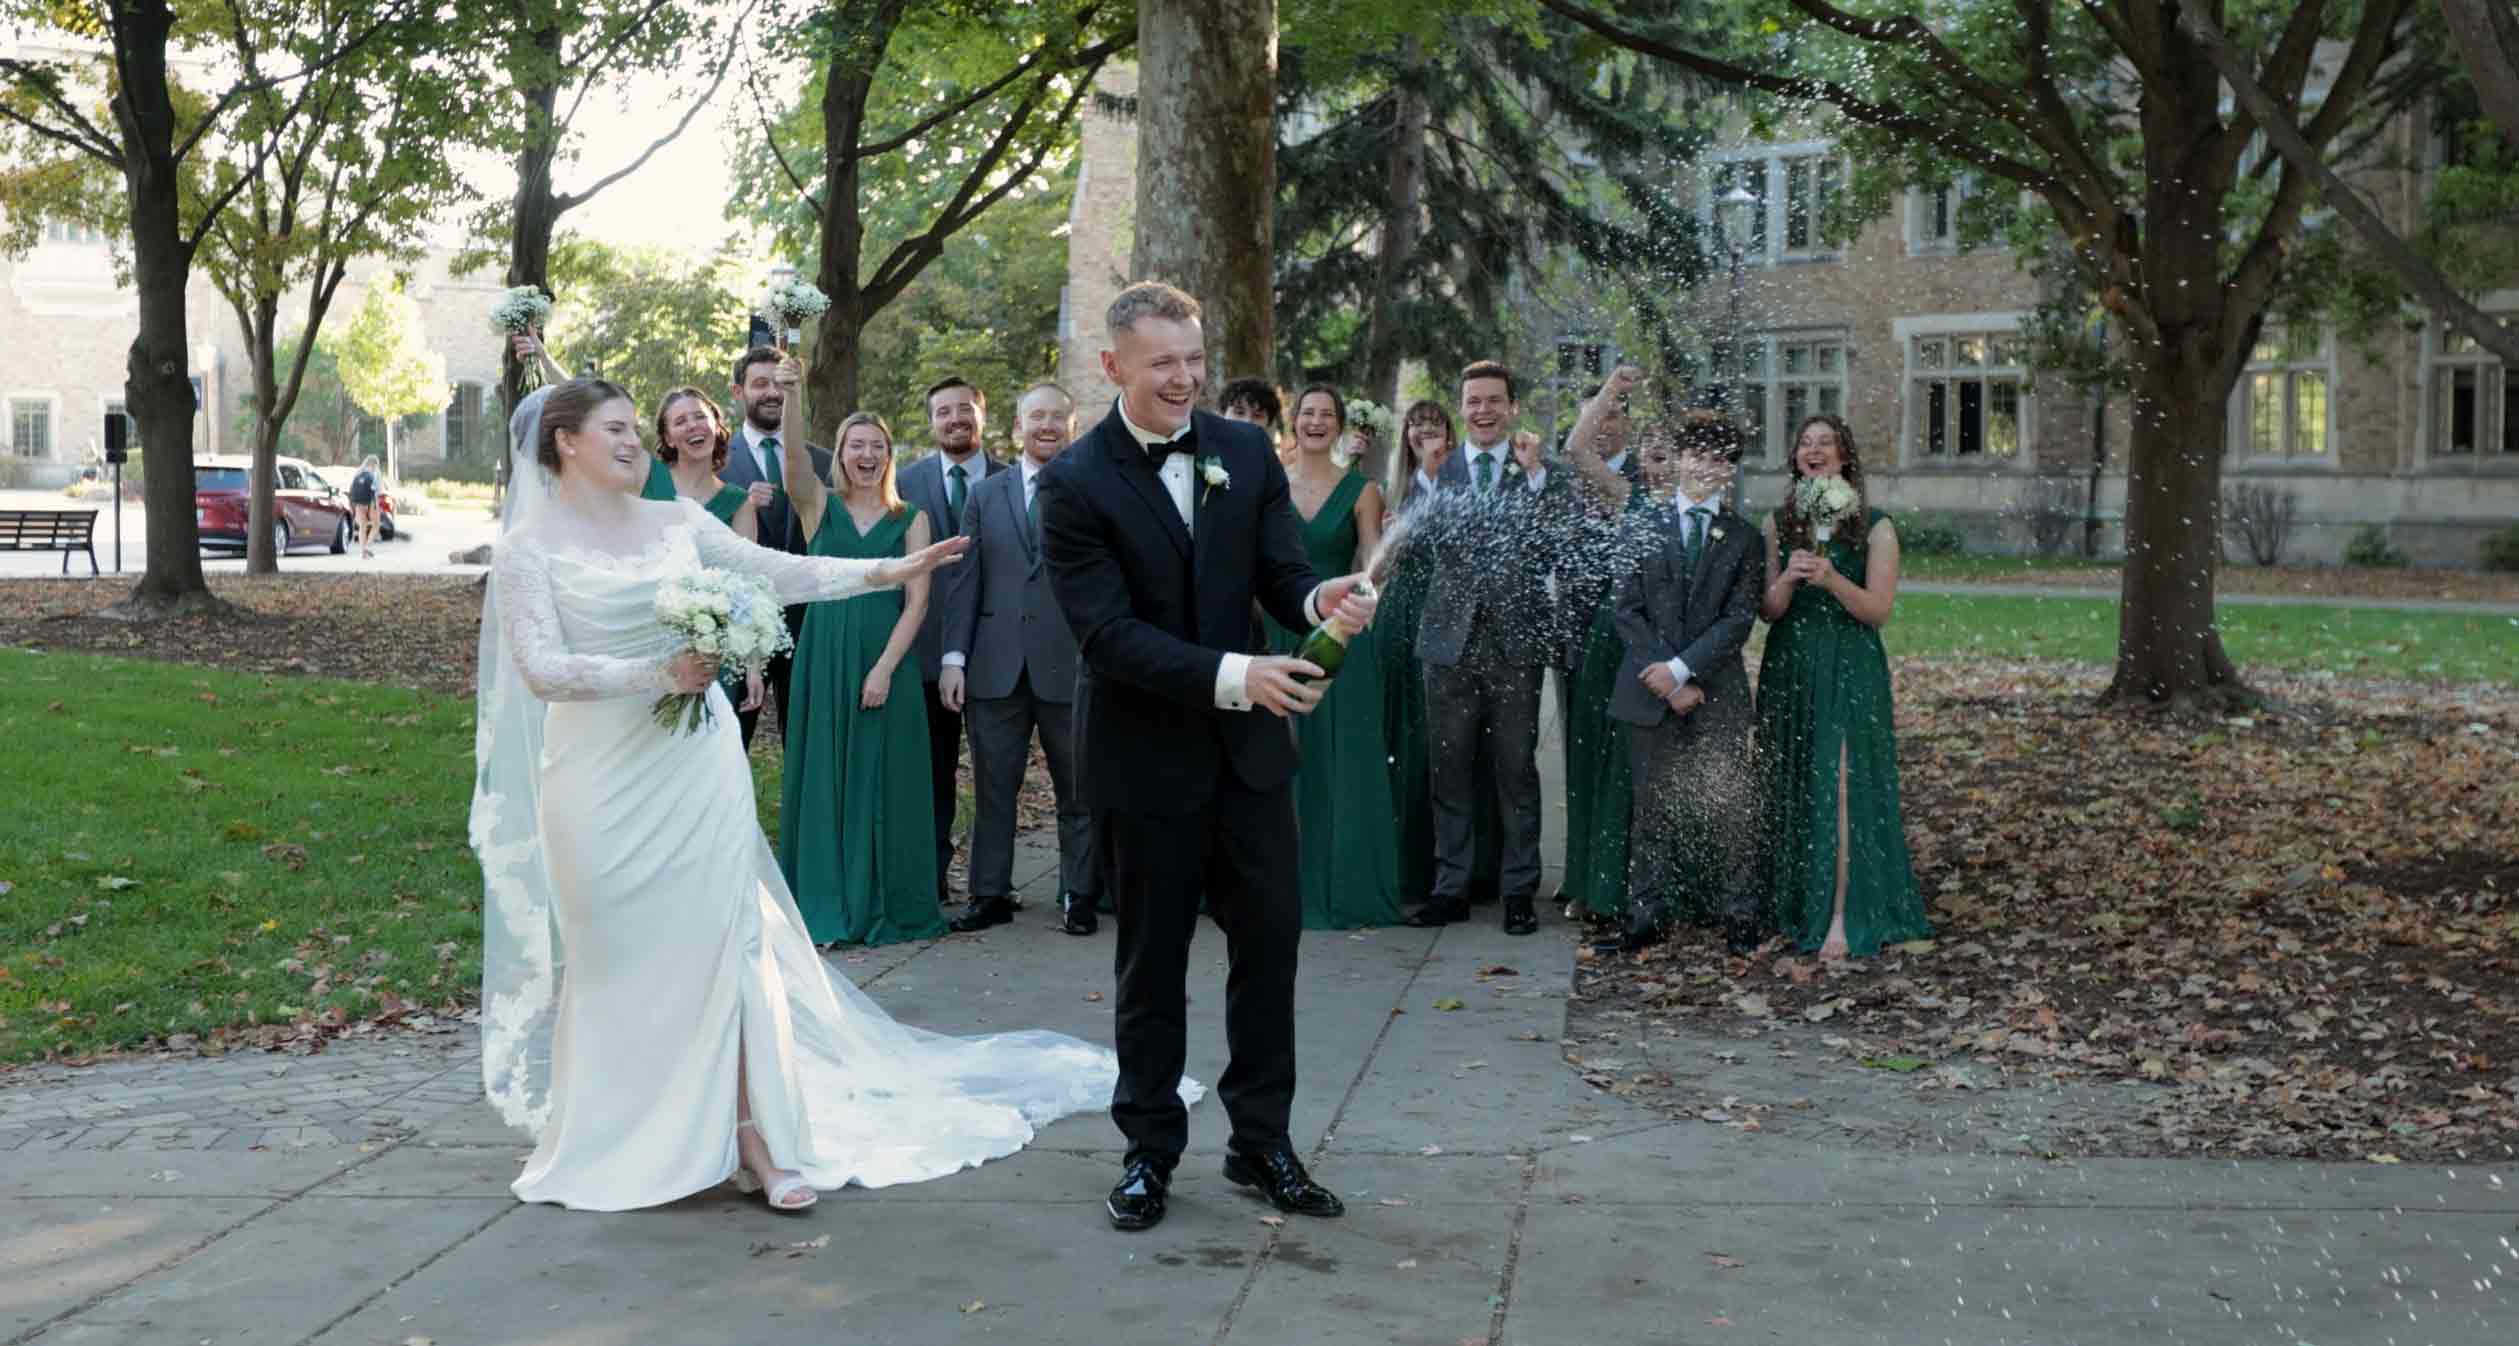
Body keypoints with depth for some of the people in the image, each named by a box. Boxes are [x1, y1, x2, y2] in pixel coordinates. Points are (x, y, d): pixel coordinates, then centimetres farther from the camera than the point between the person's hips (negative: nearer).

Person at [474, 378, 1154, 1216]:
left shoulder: (677, 522, 7)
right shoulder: (530, 546, -3)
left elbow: (774, 573, 4)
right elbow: (540, 668, -12)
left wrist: (883, 572, -5)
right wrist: (657, 674, -20)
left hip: (698, 763, 2)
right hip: (602, 777, -2)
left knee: (721, 941, 0)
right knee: (619, 958, 6)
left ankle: (752, 1132, 4)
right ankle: (620, 1141, 21)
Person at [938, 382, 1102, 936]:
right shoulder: (985, 495, 11)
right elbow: (965, 580, 8)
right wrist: (954, 656, 1)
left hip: (1071, 667, -2)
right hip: (997, 664, 2)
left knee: (1079, 791, 6)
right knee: (992, 787, 8)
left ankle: (1080, 897, 16)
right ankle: (990, 894, 18)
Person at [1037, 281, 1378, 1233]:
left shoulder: (1245, 452, 2)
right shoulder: (1075, 483, -12)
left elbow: (1280, 573, -1)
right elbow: (1107, 632, -19)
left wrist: (1319, 598, -25)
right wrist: (1231, 675, -30)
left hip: (1247, 744, 4)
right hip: (1144, 755, -4)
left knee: (1270, 939, 8)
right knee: (1151, 960, 9)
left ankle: (1260, 1139, 24)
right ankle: (1150, 1148, 26)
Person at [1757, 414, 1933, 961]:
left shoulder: (1875, 528, -1)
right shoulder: (1778, 524, 7)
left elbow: (1878, 611, -6)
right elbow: (1768, 610, 3)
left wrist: (1832, 578, -22)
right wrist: (1788, 578, -18)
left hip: (1849, 670, -3)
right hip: (1789, 669, 3)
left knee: (1840, 786, -10)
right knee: (1790, 787, 6)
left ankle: (1841, 916, -8)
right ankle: (1792, 904, 18)